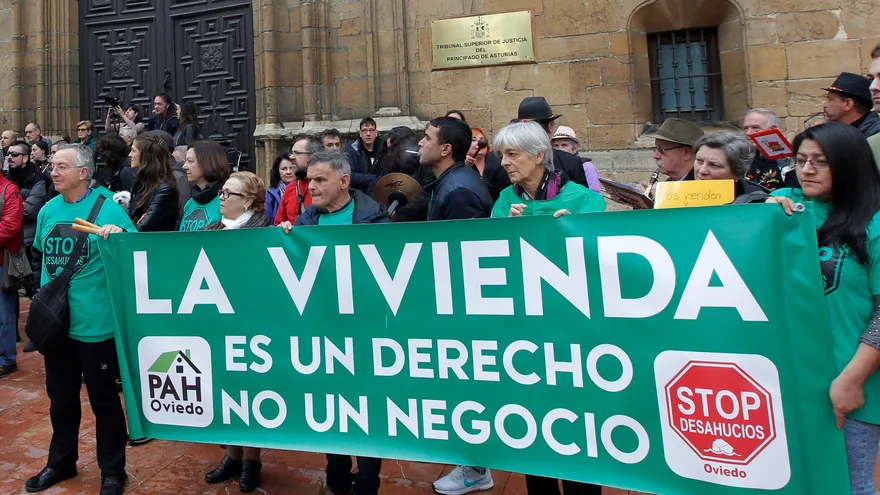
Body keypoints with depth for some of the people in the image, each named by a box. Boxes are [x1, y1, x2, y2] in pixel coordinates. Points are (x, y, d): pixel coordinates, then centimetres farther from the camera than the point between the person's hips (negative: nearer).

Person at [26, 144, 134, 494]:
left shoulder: (107, 208, -12)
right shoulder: (48, 210, 6)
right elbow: (43, 254, 21)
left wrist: (120, 233, -34)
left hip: (94, 323, -6)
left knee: (104, 400, 7)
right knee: (61, 397, 21)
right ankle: (61, 462, 41)